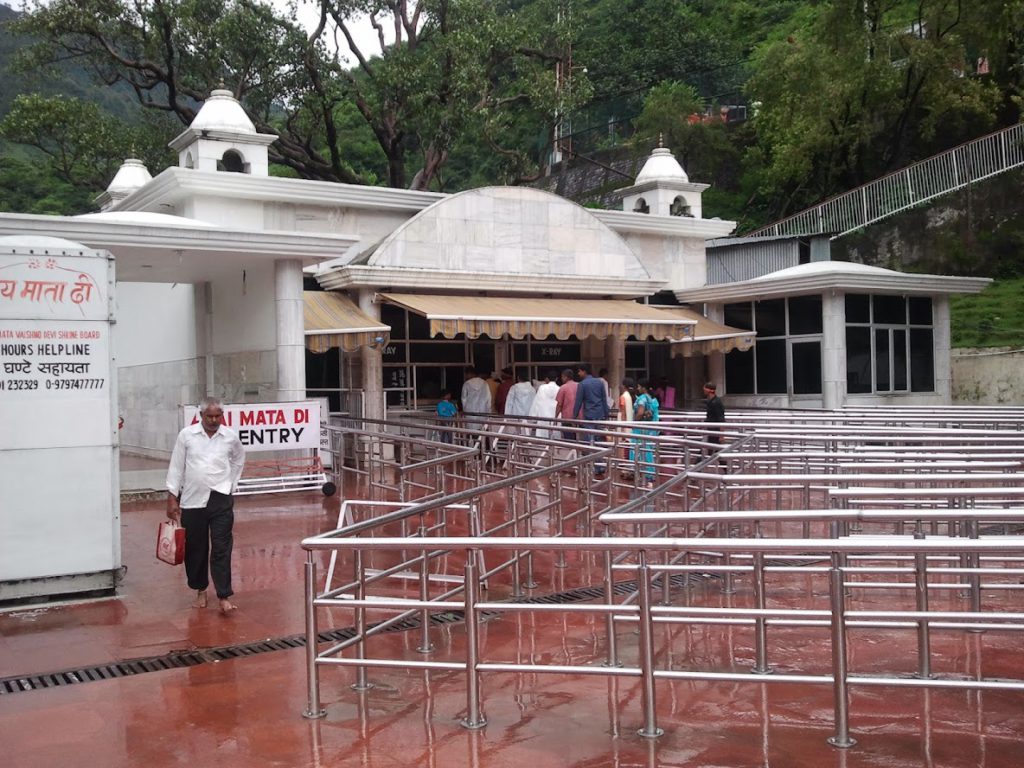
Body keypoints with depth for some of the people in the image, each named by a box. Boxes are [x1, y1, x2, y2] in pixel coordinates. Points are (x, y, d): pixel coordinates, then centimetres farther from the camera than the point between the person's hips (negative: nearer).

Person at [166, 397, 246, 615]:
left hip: (221, 500, 0)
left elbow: (239, 460, 21)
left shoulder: (230, 437, 1)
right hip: (192, 501, 1)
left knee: (221, 550, -4)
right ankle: (200, 590, 26)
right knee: (195, 549, 9)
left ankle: (224, 596, -3)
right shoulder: (186, 435, -2)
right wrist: (172, 498, -1)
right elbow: (176, 467, 1)